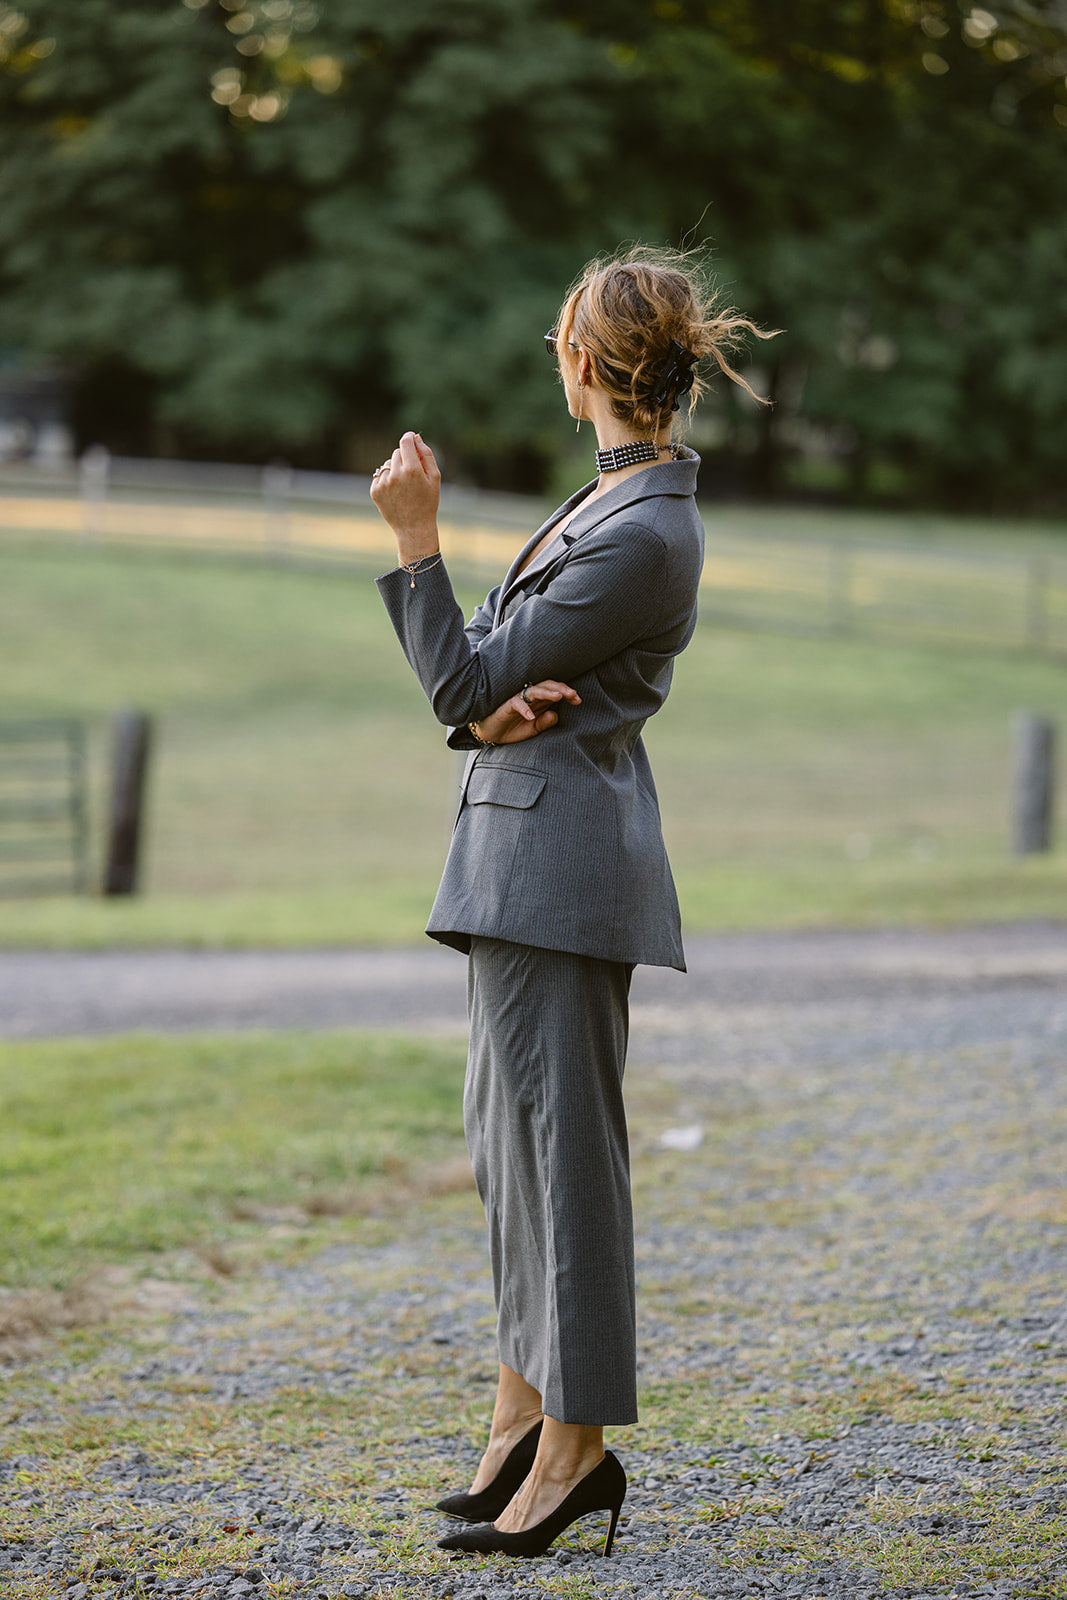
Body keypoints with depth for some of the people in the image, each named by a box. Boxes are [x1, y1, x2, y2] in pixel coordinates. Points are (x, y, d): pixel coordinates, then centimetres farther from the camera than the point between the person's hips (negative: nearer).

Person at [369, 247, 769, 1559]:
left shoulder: (640, 536, -19)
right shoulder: (622, 493, 12)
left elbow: (464, 681, -14)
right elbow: (476, 679, 12)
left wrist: (415, 533, -13)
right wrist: (498, 709, -10)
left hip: (561, 848, -10)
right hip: (528, 844, 10)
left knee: (560, 1137, -5)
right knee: (511, 1131, 15)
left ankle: (573, 1451, 1)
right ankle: (523, 1416, 23)